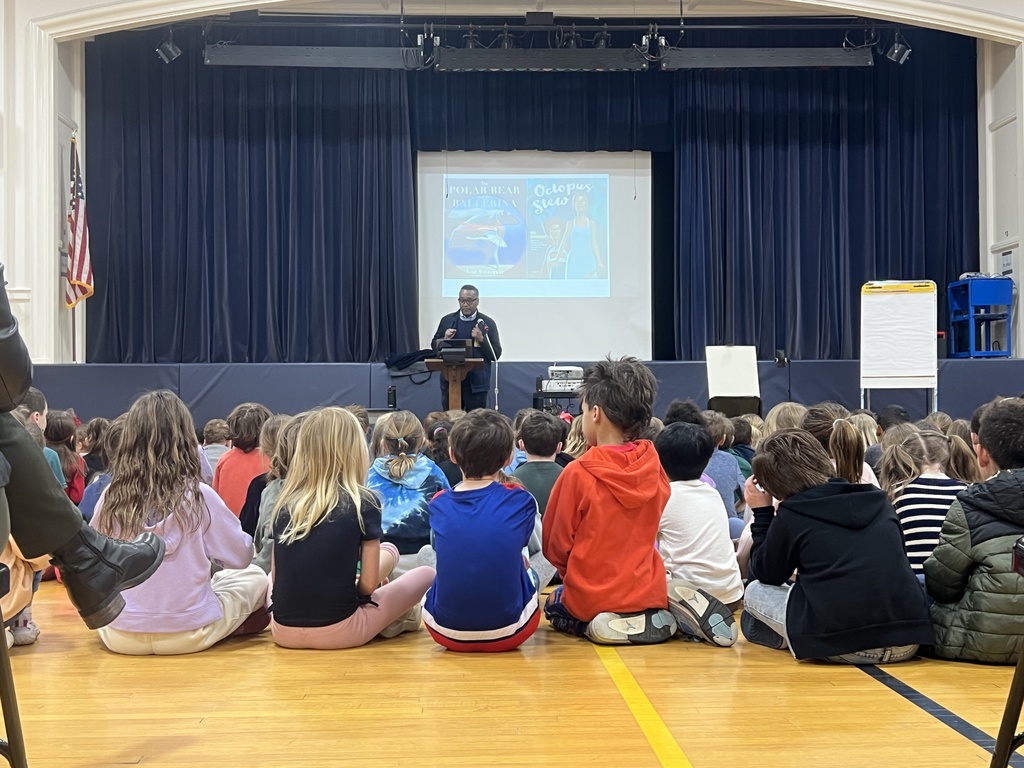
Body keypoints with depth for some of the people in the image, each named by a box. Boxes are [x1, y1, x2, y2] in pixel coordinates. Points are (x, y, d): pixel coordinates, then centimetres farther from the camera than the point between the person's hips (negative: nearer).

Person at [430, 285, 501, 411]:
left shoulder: (487, 323, -1)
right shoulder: (447, 320, 7)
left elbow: (496, 354, -2)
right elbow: (434, 346, 14)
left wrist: (481, 339, -16)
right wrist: (445, 339, -6)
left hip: (476, 383, -2)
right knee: (449, 419, 7)